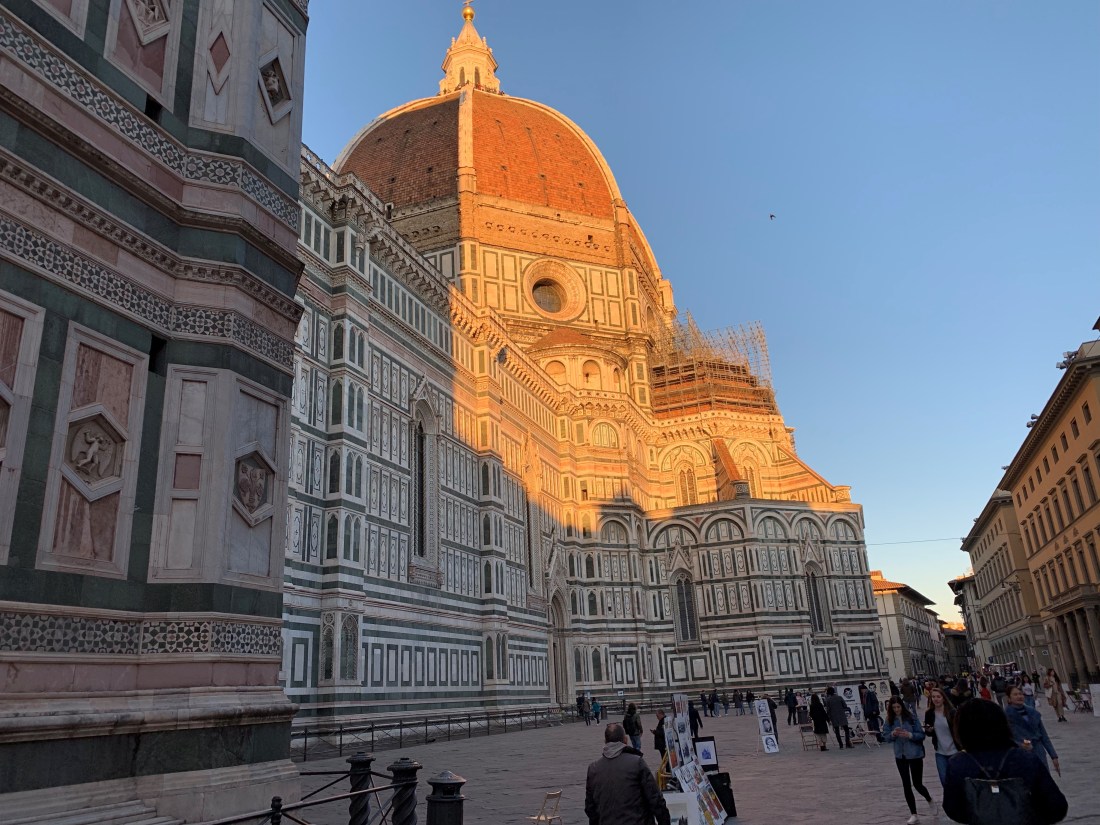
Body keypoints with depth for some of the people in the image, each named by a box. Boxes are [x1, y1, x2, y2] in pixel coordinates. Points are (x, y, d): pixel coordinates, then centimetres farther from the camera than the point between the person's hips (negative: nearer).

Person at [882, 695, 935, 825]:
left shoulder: (911, 718, -13)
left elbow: (921, 735, -10)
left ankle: (930, 801, 39)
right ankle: (913, 814, 16)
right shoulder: (890, 720, -3)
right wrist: (893, 734, -21)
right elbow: (886, 737, -1)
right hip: (900, 756, 3)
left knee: (917, 784, 5)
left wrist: (910, 735, -26)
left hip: (915, 754, -3)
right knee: (906, 785, 4)